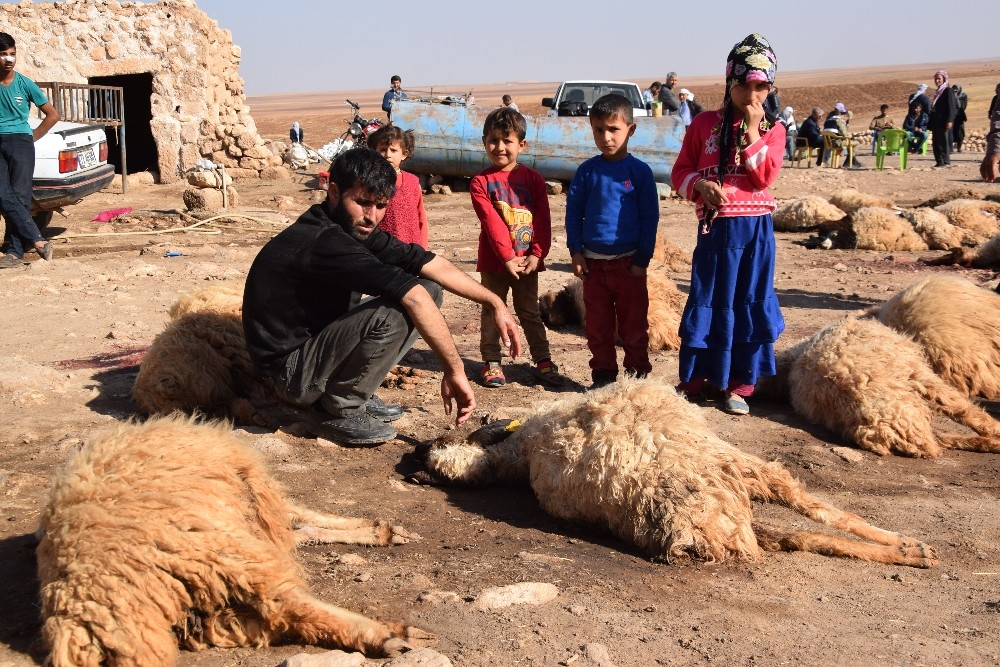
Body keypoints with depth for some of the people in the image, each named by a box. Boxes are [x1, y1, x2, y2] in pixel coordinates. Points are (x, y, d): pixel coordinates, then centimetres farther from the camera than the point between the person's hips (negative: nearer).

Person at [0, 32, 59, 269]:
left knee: (19, 197, -3)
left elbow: (52, 115, 6)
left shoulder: (25, 84, -1)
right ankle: (38, 241, -5)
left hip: (20, 143, -2)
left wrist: (33, 136, 2)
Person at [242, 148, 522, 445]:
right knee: (395, 311, -31)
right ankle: (338, 412, -9)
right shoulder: (324, 242, -29)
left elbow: (432, 265, 0)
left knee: (428, 288, 2)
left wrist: (494, 302, -5)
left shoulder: (356, 229, 0)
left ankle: (356, 394, 7)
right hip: (290, 372, -9)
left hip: (318, 340, 9)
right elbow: (412, 298, -36)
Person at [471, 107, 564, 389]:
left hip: (528, 261, 2)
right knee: (492, 313, 8)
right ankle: (491, 362, 17)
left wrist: (537, 254, -12)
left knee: (530, 313, 12)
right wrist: (508, 257, -19)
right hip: (494, 261, -2)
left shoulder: (533, 178, 2)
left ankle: (543, 360, 18)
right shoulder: (481, 182, -5)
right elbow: (492, 223, -12)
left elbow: (543, 219, -1)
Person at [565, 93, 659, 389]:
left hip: (628, 262, -2)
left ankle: (637, 377, 18)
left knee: (634, 326, 6)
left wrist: (642, 260, -5)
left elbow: (650, 218, -2)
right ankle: (602, 376, 21)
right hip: (593, 262, 2)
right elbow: (573, 212, 6)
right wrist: (576, 252, -1)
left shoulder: (640, 171, -4)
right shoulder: (587, 171, 2)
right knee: (597, 326, 10)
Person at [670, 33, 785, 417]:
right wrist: (700, 185, -16)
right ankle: (695, 380, 15)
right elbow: (680, 172, 4)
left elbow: (765, 177, -10)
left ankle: (738, 385, 15)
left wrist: (753, 131, -14)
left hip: (755, 228, 1)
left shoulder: (773, 130, 4)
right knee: (707, 302, 3)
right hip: (715, 226, -1)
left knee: (750, 304, 5)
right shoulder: (704, 124, 2)